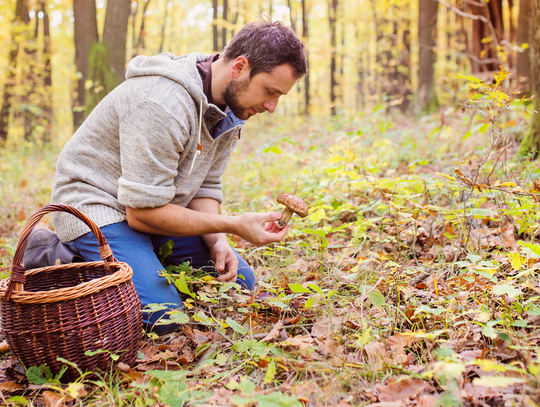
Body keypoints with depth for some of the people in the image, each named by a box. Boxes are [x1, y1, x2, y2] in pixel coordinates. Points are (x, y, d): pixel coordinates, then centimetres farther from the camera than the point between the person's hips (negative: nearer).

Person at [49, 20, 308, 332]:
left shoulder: (230, 109, -2)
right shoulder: (163, 105, -31)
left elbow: (206, 187, 3)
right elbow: (142, 212, -28)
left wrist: (217, 242, -16)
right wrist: (234, 226, -27)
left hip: (154, 207, 8)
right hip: (96, 204, -8)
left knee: (239, 281, 4)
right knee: (162, 315, -24)